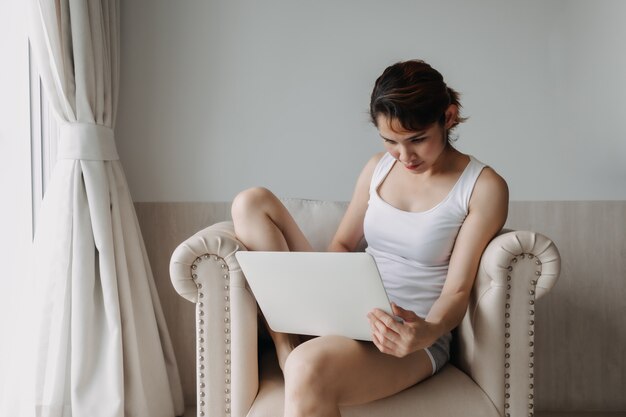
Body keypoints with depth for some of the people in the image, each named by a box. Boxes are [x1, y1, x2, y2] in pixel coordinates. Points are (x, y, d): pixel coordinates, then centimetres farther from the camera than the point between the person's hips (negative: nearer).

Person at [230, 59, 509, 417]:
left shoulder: (484, 187, -8)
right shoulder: (379, 167, 6)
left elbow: (457, 291, -10)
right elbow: (342, 245, 12)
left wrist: (429, 332, -30)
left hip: (411, 338, -6)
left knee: (309, 367, -41)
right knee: (252, 203, -6)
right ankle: (286, 349, -13)